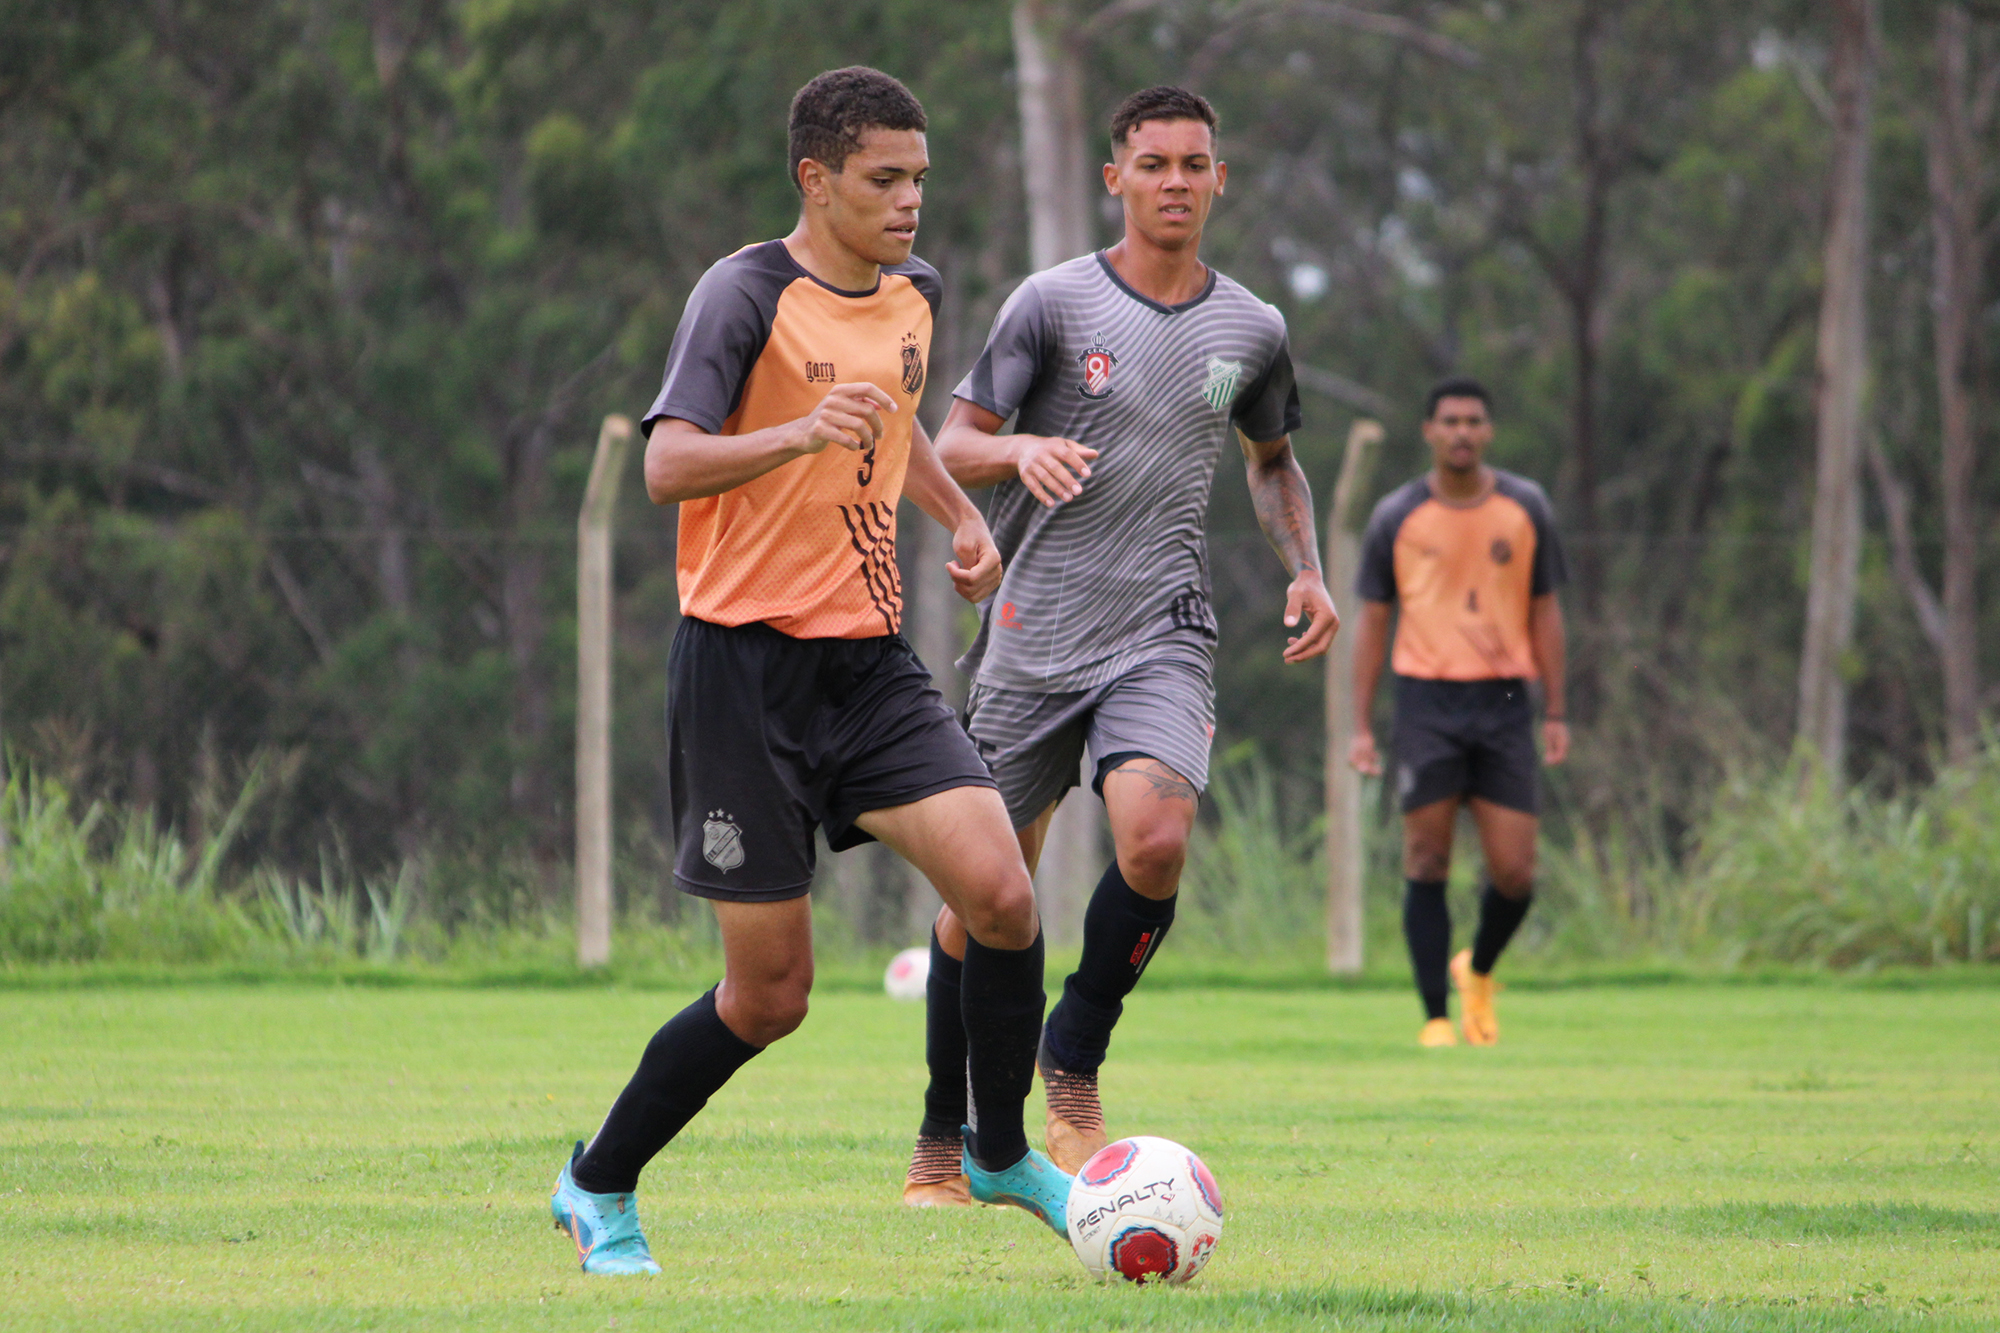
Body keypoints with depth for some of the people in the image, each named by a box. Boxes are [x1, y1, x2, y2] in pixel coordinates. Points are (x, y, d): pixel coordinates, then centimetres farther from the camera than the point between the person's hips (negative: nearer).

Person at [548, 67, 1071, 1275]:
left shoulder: (915, 292, 11)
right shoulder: (747, 294, -12)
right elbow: (667, 464, -24)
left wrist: (961, 515, 16)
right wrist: (799, 435, -40)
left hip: (871, 659, 6)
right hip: (748, 663, -6)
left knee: (1000, 894, -13)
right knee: (770, 993, -2)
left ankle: (1002, 1153, 9)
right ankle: (599, 1189, 19)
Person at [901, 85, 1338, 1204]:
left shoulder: (1252, 331, 10)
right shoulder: (1054, 303, -1)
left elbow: (1274, 460, 28)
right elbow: (953, 448, -1)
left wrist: (1308, 569, 11)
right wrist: (1022, 451, -23)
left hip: (1164, 635, 1)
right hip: (1035, 634, -1)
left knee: (1156, 837, -25)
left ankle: (1075, 1068, -2)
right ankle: (944, 1142, 18)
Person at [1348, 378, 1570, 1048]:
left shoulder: (1525, 509, 6)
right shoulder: (1396, 517, 2)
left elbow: (1544, 611, 11)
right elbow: (1371, 621, 7)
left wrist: (1556, 714, 6)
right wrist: (1361, 728, 2)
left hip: (1504, 702, 1)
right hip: (1427, 699, -1)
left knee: (1514, 876, -3)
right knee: (1428, 866, -4)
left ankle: (1479, 971, 26)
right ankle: (1435, 1017, 3)